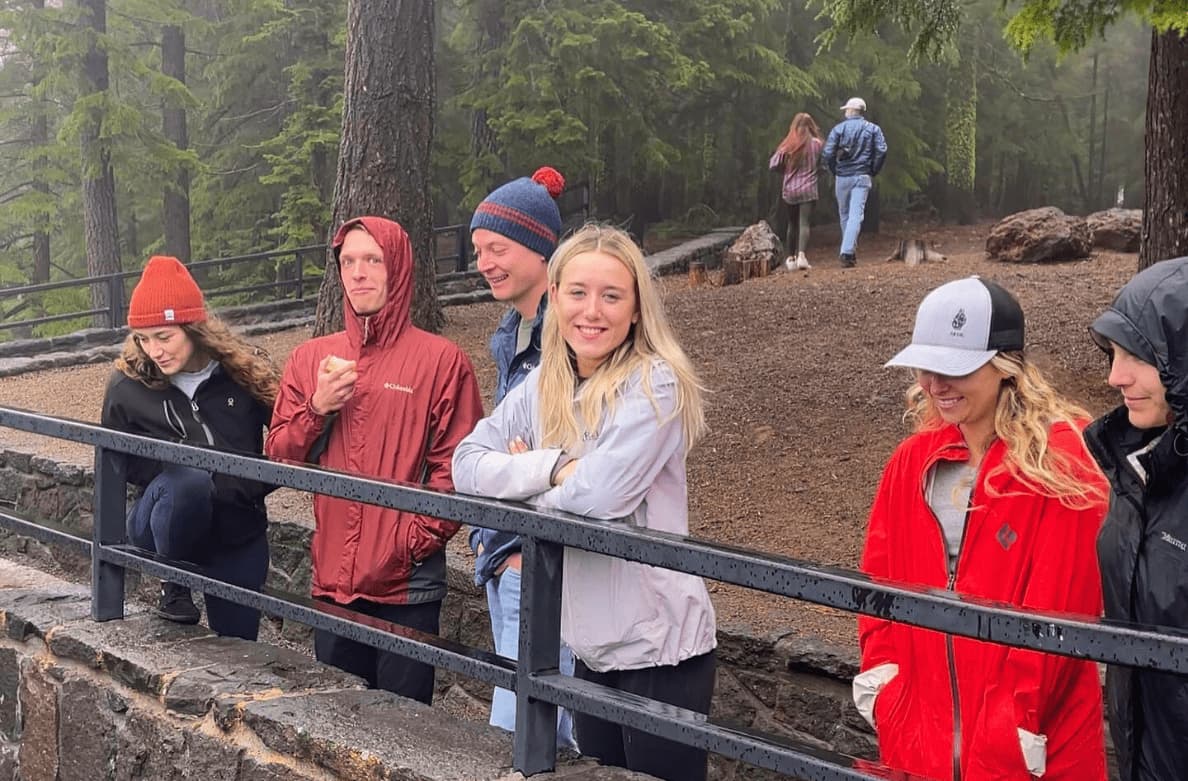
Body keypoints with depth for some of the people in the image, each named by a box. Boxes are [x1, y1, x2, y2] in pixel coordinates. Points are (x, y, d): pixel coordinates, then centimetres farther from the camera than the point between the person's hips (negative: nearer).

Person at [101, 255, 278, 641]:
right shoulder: (128, 385, -8)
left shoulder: (246, 370, -9)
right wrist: (187, 480, -13)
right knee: (187, 481, -34)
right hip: (166, 520, -1)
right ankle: (175, 584, -10)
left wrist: (251, 485, -15)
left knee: (237, 643, 3)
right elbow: (120, 463, 1)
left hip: (239, 528, 2)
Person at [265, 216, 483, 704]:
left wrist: (415, 541, -15)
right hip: (333, 579, 5)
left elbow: (456, 469, -7)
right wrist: (317, 407, -7)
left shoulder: (440, 360, -4)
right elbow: (278, 459, 9)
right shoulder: (310, 358, 10)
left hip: (408, 586, -4)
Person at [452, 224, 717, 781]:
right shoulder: (541, 386, 5)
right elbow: (467, 463, -3)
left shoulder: (655, 383, -14)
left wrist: (525, 481, -5)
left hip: (660, 646, -6)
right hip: (589, 645, 7)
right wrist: (555, 467, -17)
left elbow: (602, 493, -25)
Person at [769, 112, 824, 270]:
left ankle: (790, 258, 19)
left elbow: (773, 165, -2)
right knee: (804, 223, -8)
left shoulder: (787, 146, -1)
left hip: (789, 190, 2)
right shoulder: (816, 144, -4)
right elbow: (822, 162, 4)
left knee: (792, 224, 15)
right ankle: (801, 255, -26)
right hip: (808, 189, -2)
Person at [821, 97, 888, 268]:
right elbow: (881, 151, -6)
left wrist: (834, 171, 8)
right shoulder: (873, 129, 5)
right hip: (863, 177, -1)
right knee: (856, 215, -8)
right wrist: (873, 171, 5)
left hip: (842, 177, 1)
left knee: (844, 215, 15)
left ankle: (850, 252, 22)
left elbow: (827, 153, -5)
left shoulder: (838, 128, 2)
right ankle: (847, 252, -22)